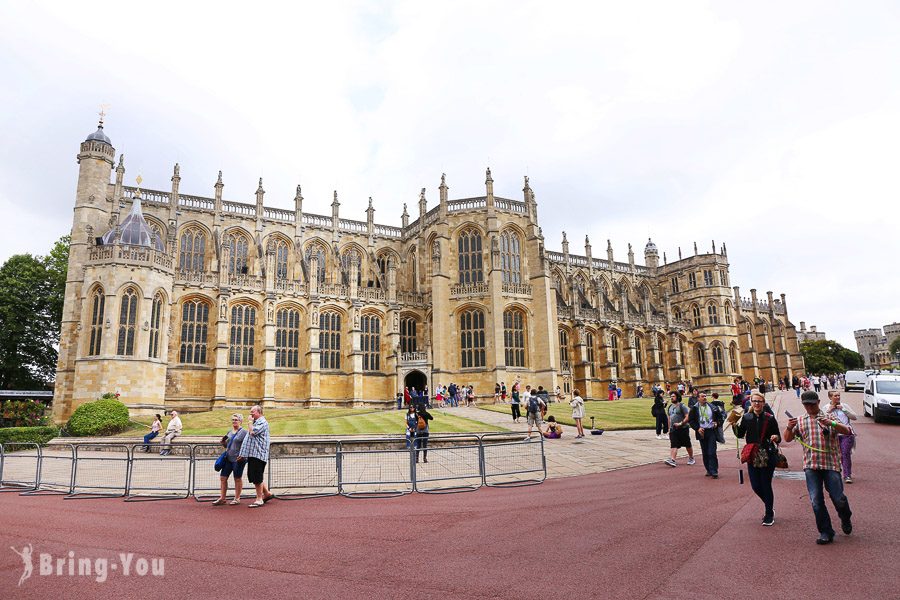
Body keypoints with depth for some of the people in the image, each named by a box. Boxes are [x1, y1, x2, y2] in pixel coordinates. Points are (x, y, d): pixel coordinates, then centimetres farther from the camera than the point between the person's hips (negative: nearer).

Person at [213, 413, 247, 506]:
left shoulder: (244, 432, -7)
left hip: (238, 459, -7)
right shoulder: (229, 432, 14)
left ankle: (237, 498, 15)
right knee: (223, 477, 6)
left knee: (238, 478, 4)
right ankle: (222, 498, 16)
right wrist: (224, 441, 2)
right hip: (228, 459, 7)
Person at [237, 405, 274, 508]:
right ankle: (267, 493, 23)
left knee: (257, 478, -6)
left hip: (258, 454, -10)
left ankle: (259, 499, 2)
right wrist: (243, 454, 21)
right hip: (252, 454, 10)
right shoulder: (256, 422, 22)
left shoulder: (262, 422, -9)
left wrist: (250, 422, -6)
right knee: (253, 476, 14)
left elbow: (252, 432, -23)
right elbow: (250, 438, 24)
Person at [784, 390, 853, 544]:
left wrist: (831, 424, -25)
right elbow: (788, 439, 7)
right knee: (816, 501, -1)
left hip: (831, 464, -1)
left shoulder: (829, 418, 9)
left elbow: (847, 431, -5)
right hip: (811, 466, 1)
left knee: (838, 498, 2)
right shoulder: (799, 421, 13)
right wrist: (789, 427, -15)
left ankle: (846, 520, 35)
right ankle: (826, 533, 11)